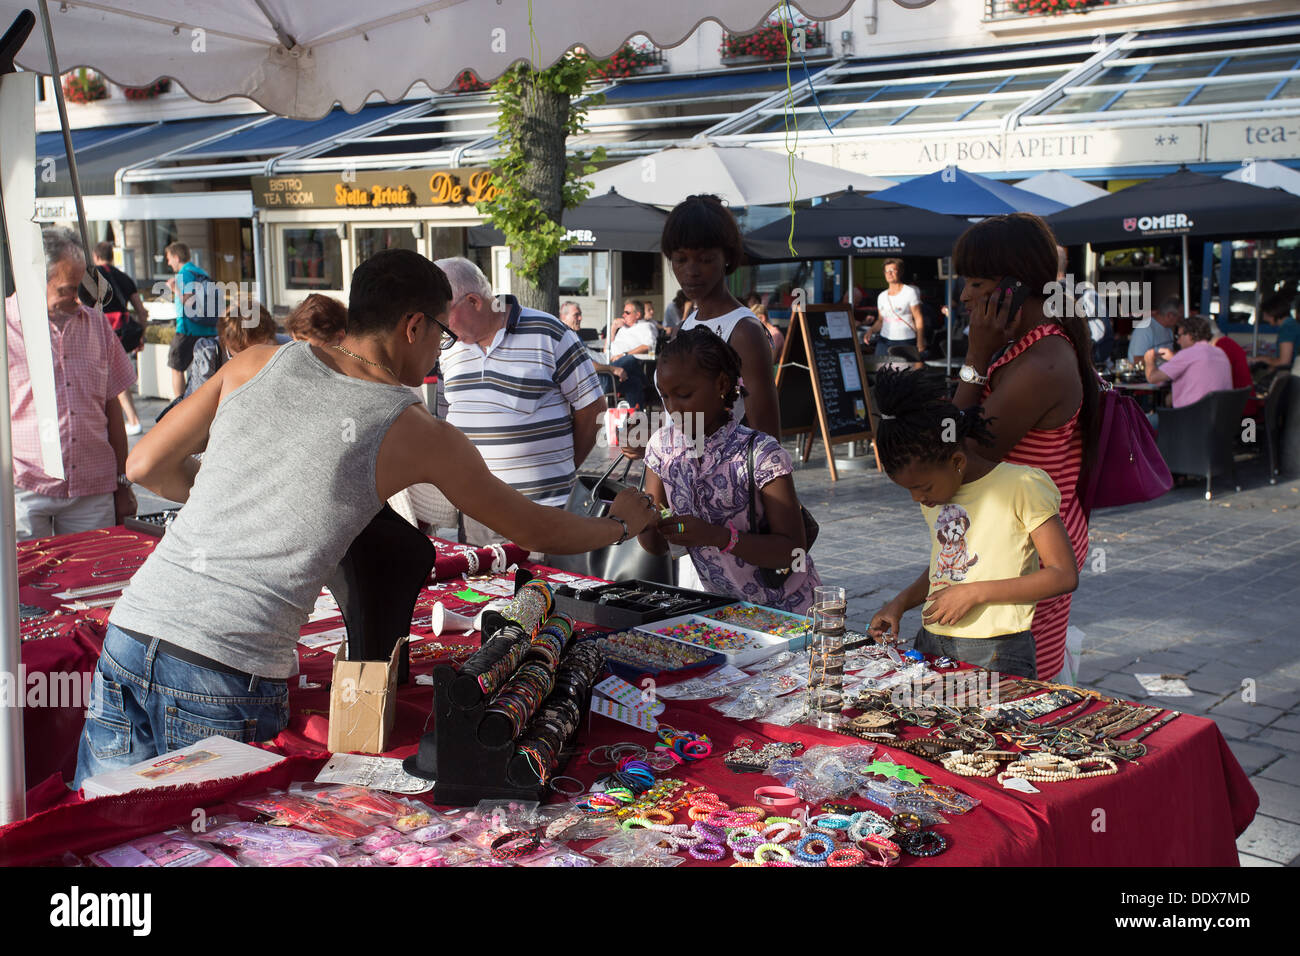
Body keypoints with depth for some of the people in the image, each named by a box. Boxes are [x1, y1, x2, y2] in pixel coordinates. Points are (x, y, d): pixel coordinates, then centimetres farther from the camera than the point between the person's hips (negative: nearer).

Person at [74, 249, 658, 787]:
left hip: (130, 632, 5)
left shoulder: (258, 363, 10)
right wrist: (621, 524, 32)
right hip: (227, 676, -4)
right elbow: (536, 531, 13)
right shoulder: (416, 433, 0)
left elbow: (145, 466, 14)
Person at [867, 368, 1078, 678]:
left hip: (996, 654, -5)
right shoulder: (934, 494, 12)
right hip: (931, 645, 6)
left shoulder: (1020, 486, -8)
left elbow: (1064, 575, -10)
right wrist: (900, 603, 9)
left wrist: (975, 593, -14)